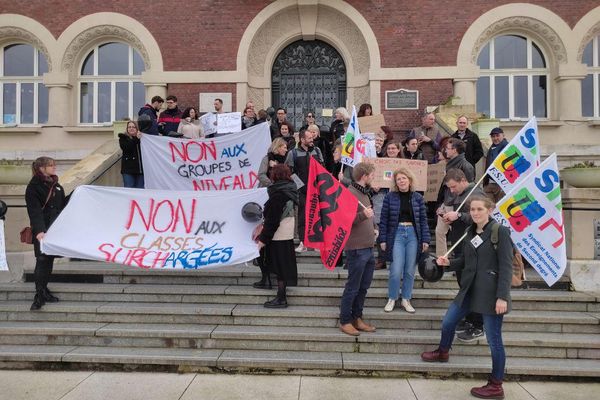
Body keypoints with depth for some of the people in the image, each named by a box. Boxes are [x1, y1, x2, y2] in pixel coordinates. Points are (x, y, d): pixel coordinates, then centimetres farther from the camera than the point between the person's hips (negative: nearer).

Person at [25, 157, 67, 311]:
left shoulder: (56, 185, 14)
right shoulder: (33, 187, -8)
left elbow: (63, 205, 17)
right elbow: (34, 211, -18)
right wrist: (39, 231, -29)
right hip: (42, 230, -6)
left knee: (50, 259, 11)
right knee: (42, 260, -6)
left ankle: (44, 291, 23)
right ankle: (39, 295, 3)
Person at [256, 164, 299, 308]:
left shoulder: (278, 195, -19)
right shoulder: (289, 190, 9)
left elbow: (272, 220, -20)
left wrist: (263, 239, -16)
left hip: (278, 236, -9)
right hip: (287, 233, 9)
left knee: (280, 267, -1)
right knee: (284, 267, 14)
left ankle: (281, 299, 7)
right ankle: (281, 297, 24)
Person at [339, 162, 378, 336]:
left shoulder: (364, 192, 15)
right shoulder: (350, 193, -14)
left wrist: (372, 230, 17)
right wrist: (363, 215, -30)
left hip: (367, 248, 9)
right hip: (357, 249, -9)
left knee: (363, 286, 14)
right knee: (352, 287, 0)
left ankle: (357, 318, 26)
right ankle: (345, 321, 13)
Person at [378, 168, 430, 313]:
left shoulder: (417, 197, 4)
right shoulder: (390, 197, -1)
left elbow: (423, 219, 6)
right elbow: (384, 219, 0)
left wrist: (425, 239, 1)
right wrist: (383, 239, -3)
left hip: (413, 234, 2)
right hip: (396, 234, -2)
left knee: (410, 271, 6)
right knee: (396, 271, -6)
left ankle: (406, 299, 21)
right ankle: (392, 299, 13)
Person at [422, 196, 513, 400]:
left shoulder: (500, 231, -12)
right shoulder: (471, 232, 10)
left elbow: (506, 266, -15)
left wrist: (502, 296, -20)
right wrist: (449, 263, -3)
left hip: (491, 293, -7)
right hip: (469, 289, 7)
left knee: (493, 339, 2)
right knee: (447, 322, 16)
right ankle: (443, 352, 46)